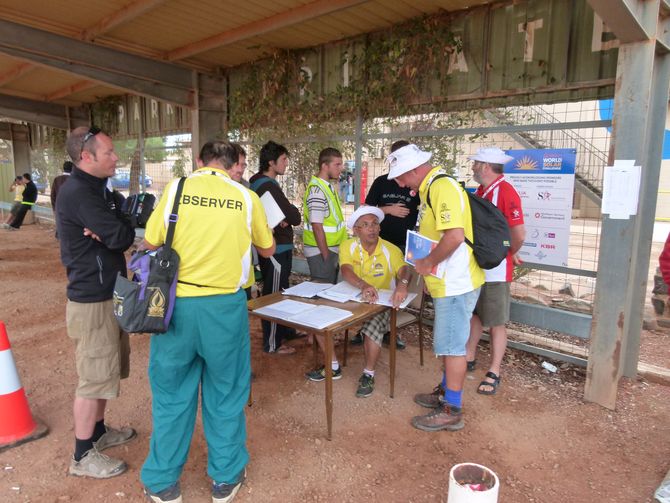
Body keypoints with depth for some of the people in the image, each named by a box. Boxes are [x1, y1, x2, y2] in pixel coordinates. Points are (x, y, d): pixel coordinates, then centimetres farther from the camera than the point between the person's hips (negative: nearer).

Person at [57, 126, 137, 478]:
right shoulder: (79, 193, -20)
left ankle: (98, 431, 38)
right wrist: (122, 223, -2)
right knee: (94, 377, 1)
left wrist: (108, 228, -15)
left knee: (105, 369, 21)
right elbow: (121, 238, -24)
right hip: (92, 301, -10)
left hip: (105, 294, 10)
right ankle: (83, 456, 17)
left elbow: (116, 232, 6)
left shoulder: (95, 188, 12)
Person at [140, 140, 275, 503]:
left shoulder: (176, 188, -1)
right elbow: (268, 250, 12)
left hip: (178, 303, 1)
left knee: (171, 394, 15)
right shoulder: (246, 197, 0)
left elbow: (150, 245, 4)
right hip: (225, 305, 0)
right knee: (225, 394, 15)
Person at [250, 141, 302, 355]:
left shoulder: (257, 182, 11)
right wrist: (291, 209, 2)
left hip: (272, 246, 10)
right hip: (276, 248, -10)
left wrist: (283, 218, -10)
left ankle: (285, 330, 37)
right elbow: (295, 217, -19)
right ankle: (272, 343, 11)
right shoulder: (269, 186, -21)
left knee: (280, 291, 21)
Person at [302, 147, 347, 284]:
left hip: (331, 249, 9)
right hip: (321, 252, -9)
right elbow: (317, 227, -20)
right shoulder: (316, 190, -18)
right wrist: (326, 255, -17)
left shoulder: (328, 186, 10)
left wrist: (331, 253, 14)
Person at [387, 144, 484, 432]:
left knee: (451, 346, 0)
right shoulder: (431, 188, 13)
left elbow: (455, 235, -30)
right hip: (447, 282, 10)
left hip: (455, 283, -10)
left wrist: (429, 263, -18)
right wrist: (426, 268, 20)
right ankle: (447, 392, 37)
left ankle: (451, 411, 13)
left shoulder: (442, 187, -19)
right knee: (448, 343, 21)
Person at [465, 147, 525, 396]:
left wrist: (509, 253, -6)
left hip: (495, 270, -8)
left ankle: (494, 372, 16)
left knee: (496, 322, 4)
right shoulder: (480, 191, 10)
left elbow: (519, 234, -23)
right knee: (473, 315, 18)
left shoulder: (505, 192, -18)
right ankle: (469, 358, 32)